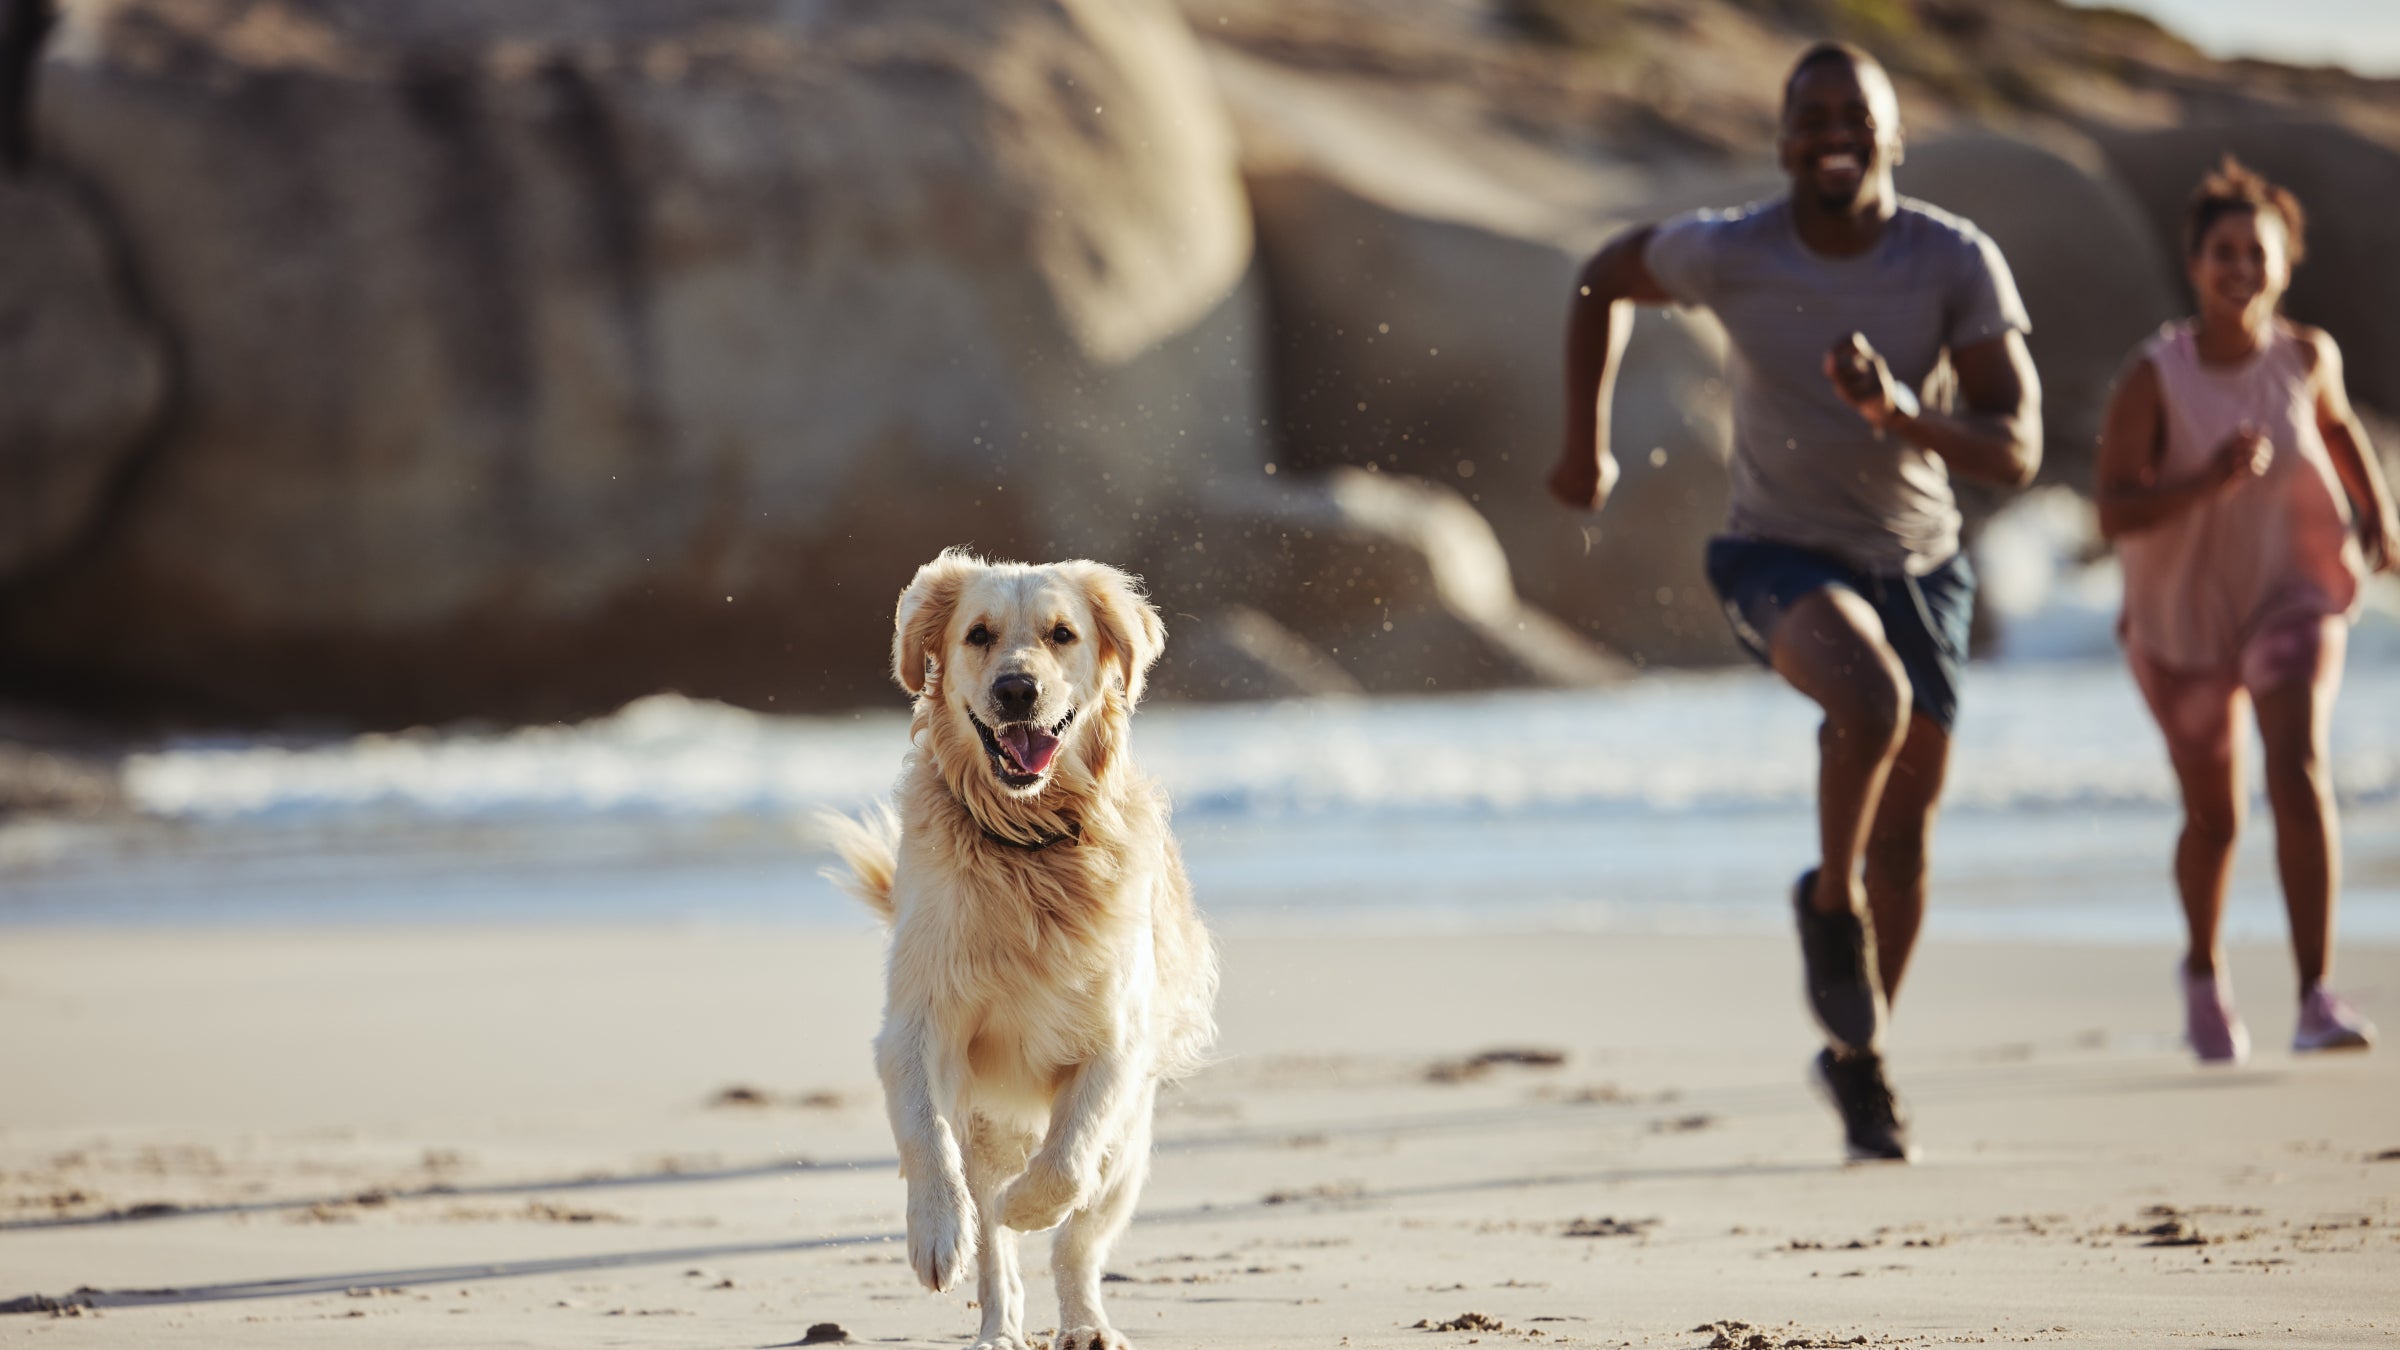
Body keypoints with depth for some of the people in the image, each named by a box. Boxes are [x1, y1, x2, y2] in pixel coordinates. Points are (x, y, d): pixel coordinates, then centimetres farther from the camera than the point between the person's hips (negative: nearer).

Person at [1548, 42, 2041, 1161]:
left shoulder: (1956, 262, -16)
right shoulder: (1727, 252, -16)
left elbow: (2017, 453, -19)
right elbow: (1606, 281, 6)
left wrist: (1903, 413, -37)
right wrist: (1585, 445, 7)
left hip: (1916, 564, 3)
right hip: (1781, 556, -3)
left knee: (1903, 838, 10)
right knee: (1873, 696, -34)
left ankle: (1855, 1058, 33)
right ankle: (1830, 903, -6)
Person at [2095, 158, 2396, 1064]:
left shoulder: (2305, 355, -9)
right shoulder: (2154, 377, -19)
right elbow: (2115, 514, -23)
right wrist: (2208, 479, -37)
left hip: (2292, 590, 1)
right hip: (2183, 609, -1)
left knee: (2298, 769, -23)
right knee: (2212, 818, 11)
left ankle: (2317, 996, -24)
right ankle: (2203, 970, 42)